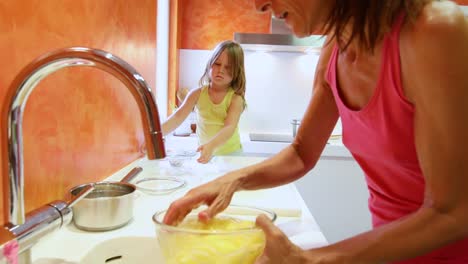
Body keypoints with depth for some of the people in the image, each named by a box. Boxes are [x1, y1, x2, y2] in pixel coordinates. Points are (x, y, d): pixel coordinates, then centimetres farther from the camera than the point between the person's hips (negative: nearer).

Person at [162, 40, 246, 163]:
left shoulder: (235, 98, -12)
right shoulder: (197, 93, -4)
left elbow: (229, 127, -25)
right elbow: (177, 117, -14)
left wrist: (211, 145, -44)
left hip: (231, 154, -2)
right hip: (205, 153, 2)